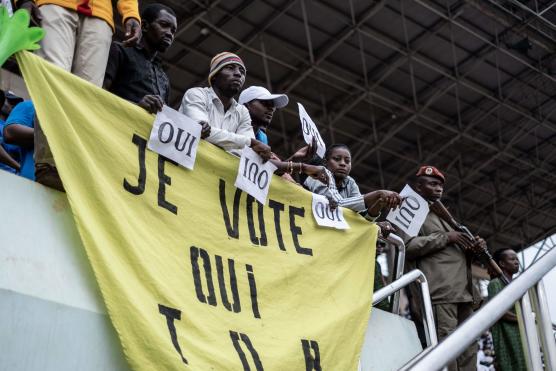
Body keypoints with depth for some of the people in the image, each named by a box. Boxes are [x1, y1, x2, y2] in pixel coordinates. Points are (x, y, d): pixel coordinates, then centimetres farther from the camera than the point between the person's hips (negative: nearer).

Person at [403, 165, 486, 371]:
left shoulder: (444, 216, 33)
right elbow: (406, 246, -9)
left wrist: (474, 247, 10)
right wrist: (445, 237, -8)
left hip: (463, 293, 9)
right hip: (436, 293, -8)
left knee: (468, 352, 2)